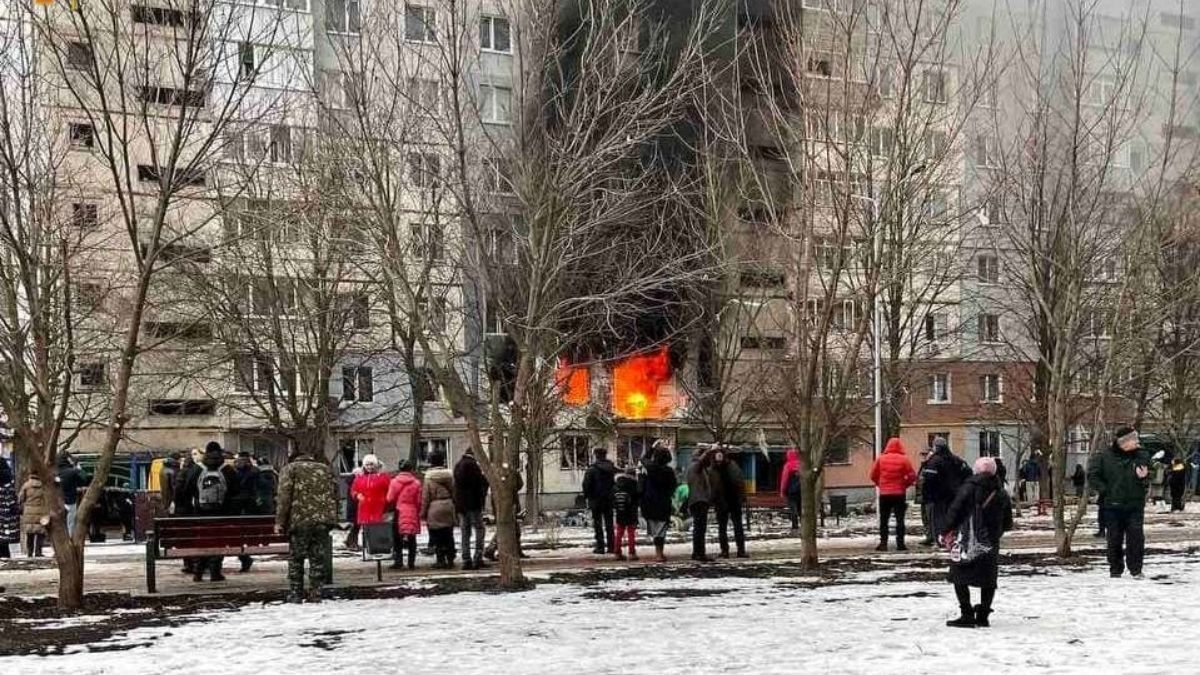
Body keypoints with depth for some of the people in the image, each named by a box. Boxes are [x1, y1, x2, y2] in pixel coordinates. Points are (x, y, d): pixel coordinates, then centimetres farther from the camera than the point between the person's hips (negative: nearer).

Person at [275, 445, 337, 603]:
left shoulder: (290, 469, 7)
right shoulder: (326, 469, 19)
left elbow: (284, 497, -3)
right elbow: (334, 495, 14)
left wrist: (279, 522, -3)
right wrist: (332, 518, 15)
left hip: (300, 521, -3)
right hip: (323, 520, 3)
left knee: (296, 559, 7)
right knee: (318, 559, 7)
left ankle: (295, 595, 7)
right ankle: (315, 595, 7)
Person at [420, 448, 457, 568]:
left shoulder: (429, 477, -10)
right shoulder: (449, 475, 2)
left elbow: (425, 497, -8)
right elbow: (454, 493, 8)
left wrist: (423, 513, -1)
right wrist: (454, 507, 17)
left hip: (434, 509, -4)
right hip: (448, 507, 5)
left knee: (437, 537, 2)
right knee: (448, 535, 12)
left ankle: (441, 560, 2)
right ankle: (450, 559, 15)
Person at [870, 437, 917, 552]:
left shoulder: (881, 459, -1)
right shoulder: (904, 459, -5)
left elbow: (873, 475, 1)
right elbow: (912, 476, -8)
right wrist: (904, 484, 7)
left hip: (884, 494, 1)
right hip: (899, 494, -1)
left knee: (884, 520, 8)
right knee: (900, 519, 4)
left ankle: (883, 543, 3)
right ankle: (900, 543, 0)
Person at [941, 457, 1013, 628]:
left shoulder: (969, 487, -7)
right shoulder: (1001, 493, 7)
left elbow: (954, 511, -10)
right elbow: (1007, 524, 11)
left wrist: (946, 532, -1)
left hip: (967, 542, -4)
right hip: (991, 544, 4)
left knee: (960, 577, 3)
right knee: (988, 580, 14)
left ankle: (967, 615, -3)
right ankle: (983, 615, 14)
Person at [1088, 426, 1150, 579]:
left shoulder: (1142, 457, 2)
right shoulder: (1105, 457, -4)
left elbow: (1148, 481, 8)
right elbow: (1092, 475, 1)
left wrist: (1143, 478, -15)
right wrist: (1104, 490, -6)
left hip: (1135, 505, 1)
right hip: (1113, 506, -1)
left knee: (1136, 537, -4)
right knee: (1114, 539, 5)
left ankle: (1136, 569, 6)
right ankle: (1115, 569, 16)